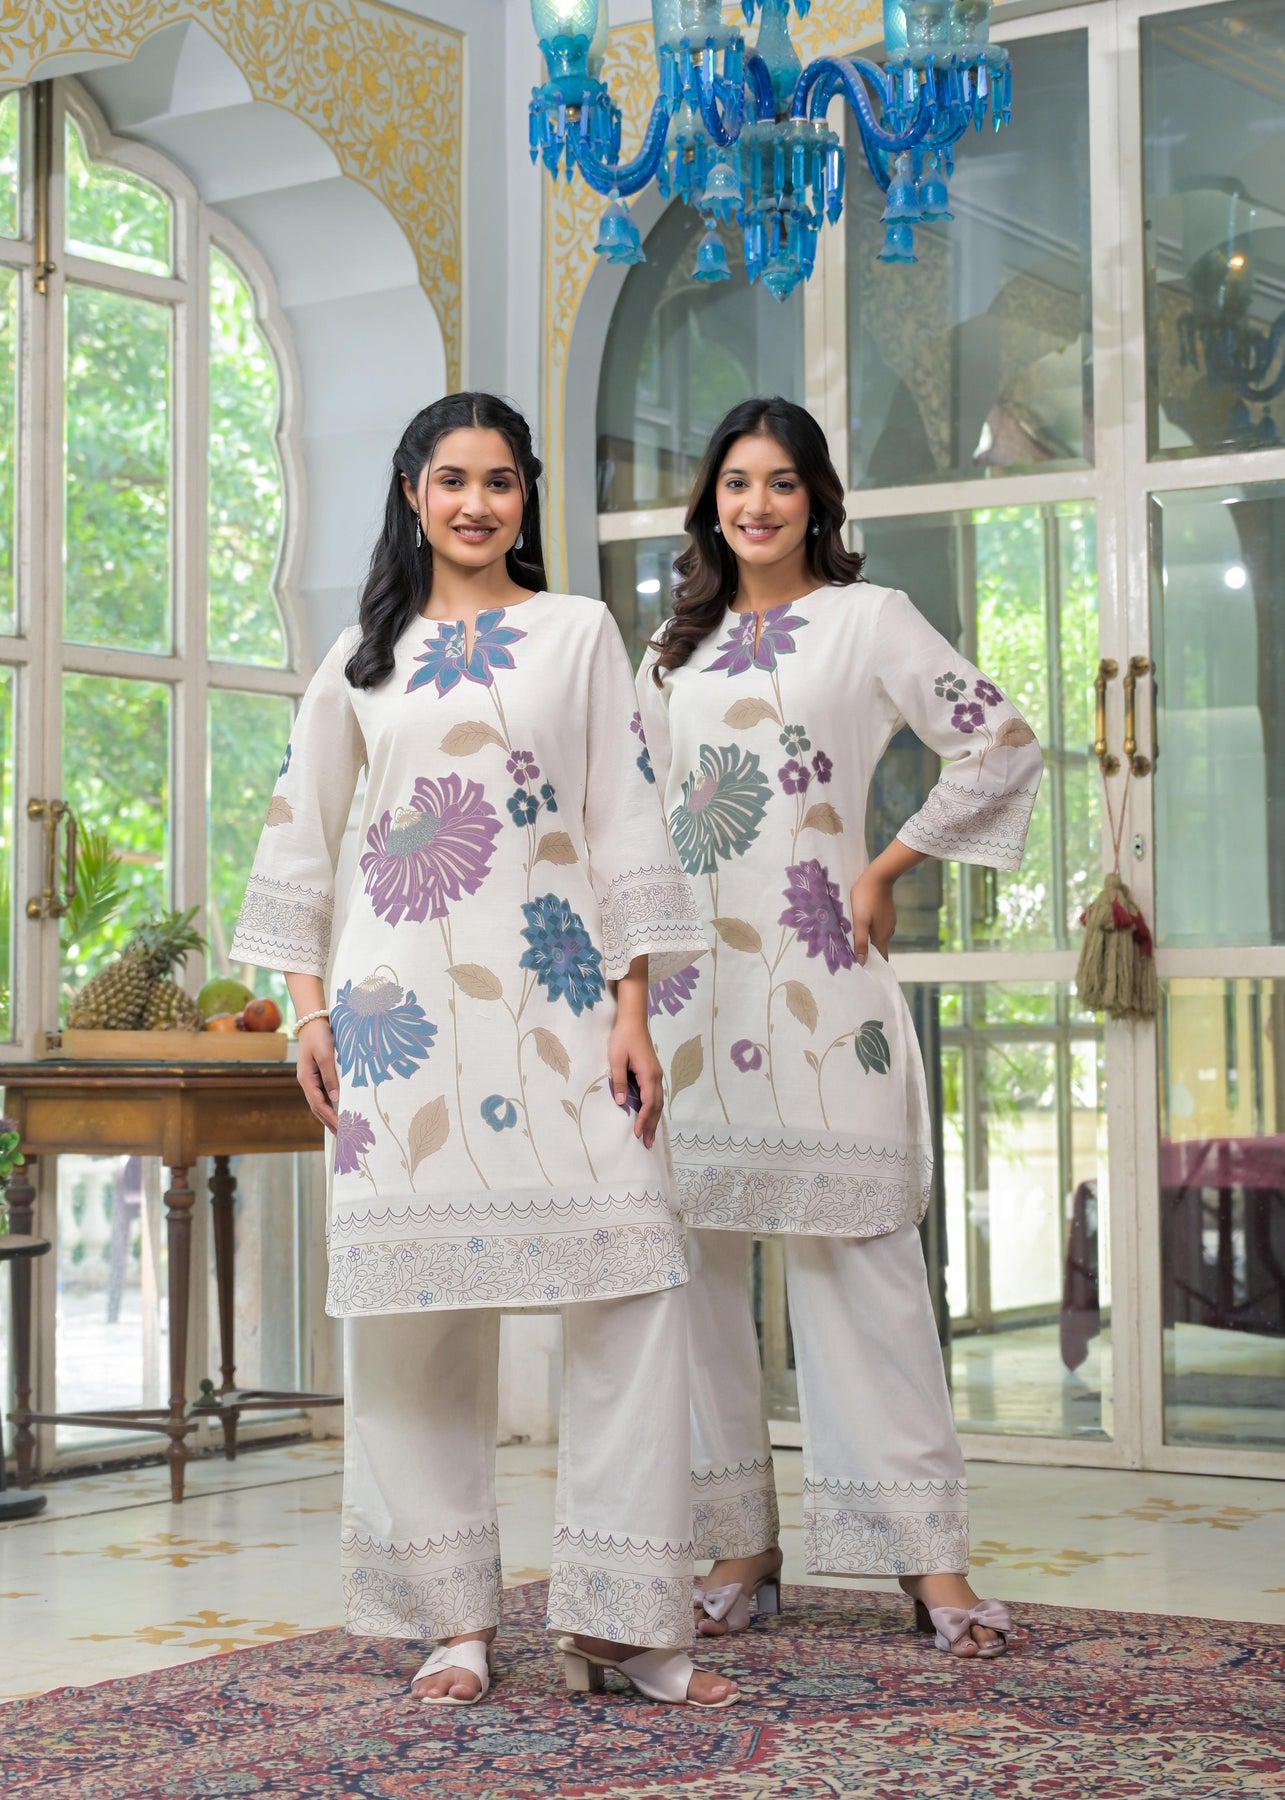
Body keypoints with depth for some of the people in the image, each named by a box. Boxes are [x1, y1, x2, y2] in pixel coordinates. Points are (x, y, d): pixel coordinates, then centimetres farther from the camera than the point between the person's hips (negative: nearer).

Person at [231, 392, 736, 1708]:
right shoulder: (363, 656, 15)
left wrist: (632, 1010, -3)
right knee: (413, 1293, -2)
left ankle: (616, 1617, -5)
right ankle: (452, 1615, 8)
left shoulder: (578, 631, 11)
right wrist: (308, 1010, 4)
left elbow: (624, 824, 5)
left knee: (630, 1275, -11)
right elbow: (300, 836, 15)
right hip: (399, 996, 1)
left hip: (552, 994, -1)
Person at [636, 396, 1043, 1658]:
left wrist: (890, 867, -2)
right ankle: (740, 1545, 11)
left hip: (813, 980, -4)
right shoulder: (678, 646, 18)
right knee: (692, 1256, 2)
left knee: (856, 1250, -8)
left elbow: (1002, 748, -1)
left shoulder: (866, 618, 4)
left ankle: (928, 1553, -4)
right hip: (687, 983, 5)